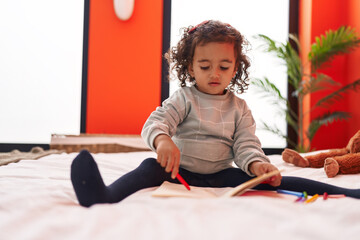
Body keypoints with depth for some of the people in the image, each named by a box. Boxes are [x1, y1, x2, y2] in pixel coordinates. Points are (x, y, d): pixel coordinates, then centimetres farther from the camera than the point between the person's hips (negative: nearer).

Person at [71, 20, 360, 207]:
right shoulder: (183, 99, 2)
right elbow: (155, 122, -14)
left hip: (221, 175, 2)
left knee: (270, 178, -18)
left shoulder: (239, 108, 10)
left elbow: (246, 144, 1)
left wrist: (256, 163, -26)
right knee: (151, 167, -32)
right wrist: (162, 140, -41)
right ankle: (105, 197, -62)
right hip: (181, 171, -2)